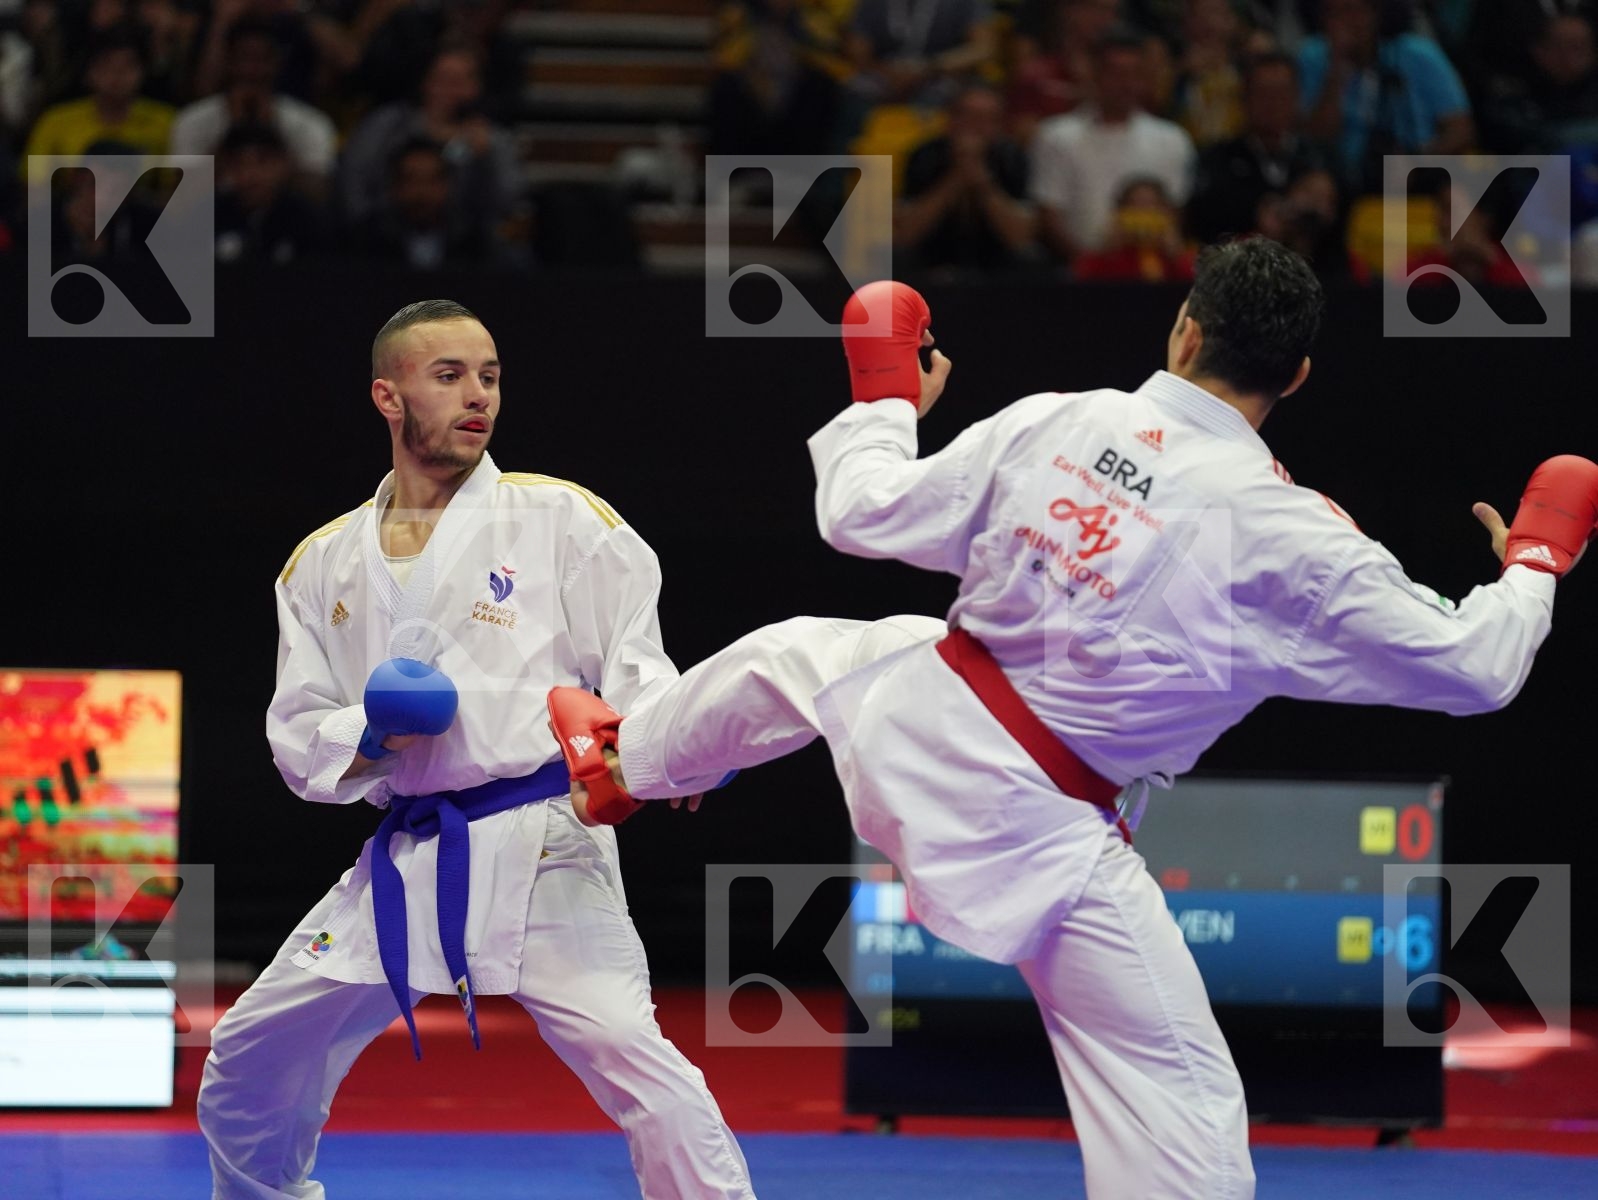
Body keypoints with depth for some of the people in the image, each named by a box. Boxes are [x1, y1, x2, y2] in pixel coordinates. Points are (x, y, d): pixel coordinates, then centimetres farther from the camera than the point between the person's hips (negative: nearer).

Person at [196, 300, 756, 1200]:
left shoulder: (558, 519, -1)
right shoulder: (326, 565, 11)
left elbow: (636, 669, -2)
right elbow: (300, 739, 10)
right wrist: (372, 739, -12)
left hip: (539, 851, -5)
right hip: (405, 862, 5)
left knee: (631, 1057, -24)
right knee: (249, 1067, 12)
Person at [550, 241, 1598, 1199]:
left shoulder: (1052, 425, -10)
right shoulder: (1295, 546, -17)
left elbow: (866, 515, 0)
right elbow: (1473, 666, -10)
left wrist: (885, 399, 22)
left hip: (916, 722, 4)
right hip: (1040, 830, -4)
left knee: (796, 654, 37)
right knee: (1181, 1099, 2)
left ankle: (620, 763, 65)